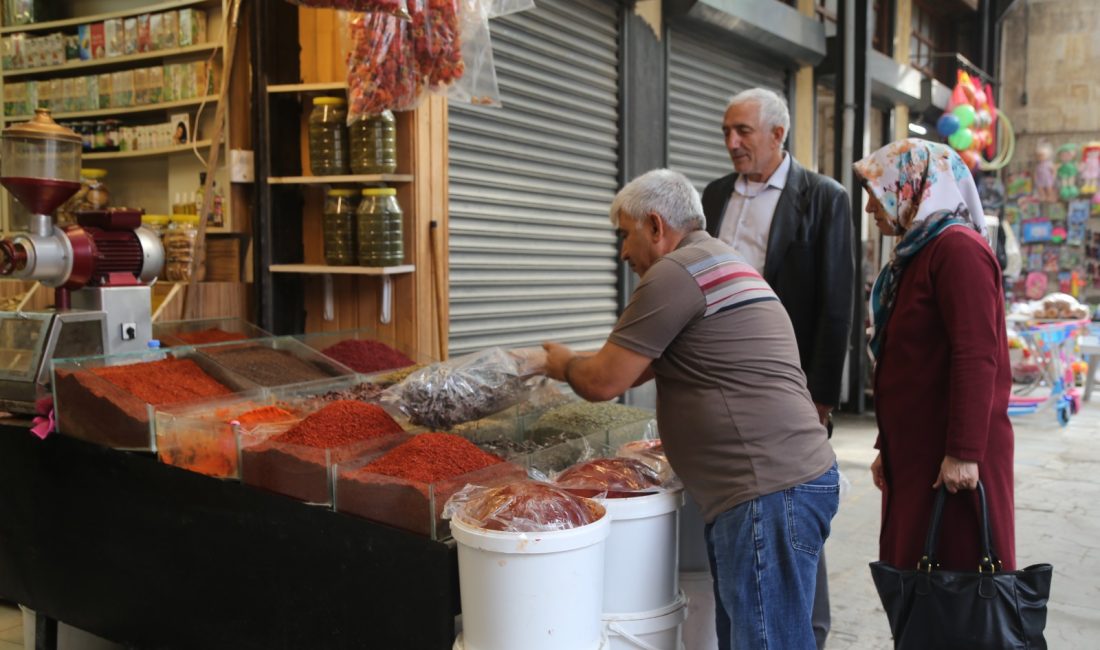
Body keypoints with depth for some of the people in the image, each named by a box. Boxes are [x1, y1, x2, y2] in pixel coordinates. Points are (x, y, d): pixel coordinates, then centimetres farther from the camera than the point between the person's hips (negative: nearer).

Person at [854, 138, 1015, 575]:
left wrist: (964, 453, -22)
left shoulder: (958, 247, -11)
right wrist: (888, 446, 20)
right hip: (915, 452, 9)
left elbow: (976, 356, -19)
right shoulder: (915, 254, 16)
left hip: (952, 459, -9)